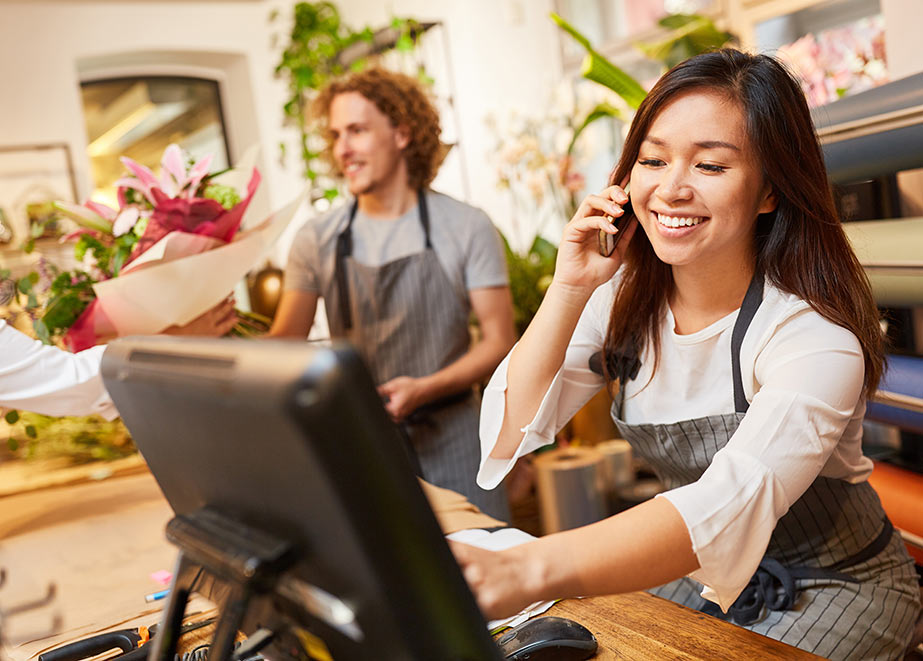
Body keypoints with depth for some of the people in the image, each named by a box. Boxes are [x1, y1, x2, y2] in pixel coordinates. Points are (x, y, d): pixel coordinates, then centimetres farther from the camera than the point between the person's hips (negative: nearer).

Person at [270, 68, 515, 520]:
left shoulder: (466, 228, -2)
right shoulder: (317, 240, 4)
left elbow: (498, 340, -4)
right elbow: (286, 341, 5)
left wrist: (423, 389, -18)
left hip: (449, 439, -1)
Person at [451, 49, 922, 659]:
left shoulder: (816, 337, -27)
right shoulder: (626, 296, -8)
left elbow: (736, 499, -44)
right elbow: (510, 429, -13)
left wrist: (527, 570, -59)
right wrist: (569, 288, -25)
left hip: (837, 590, -4)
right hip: (699, 573, 5)